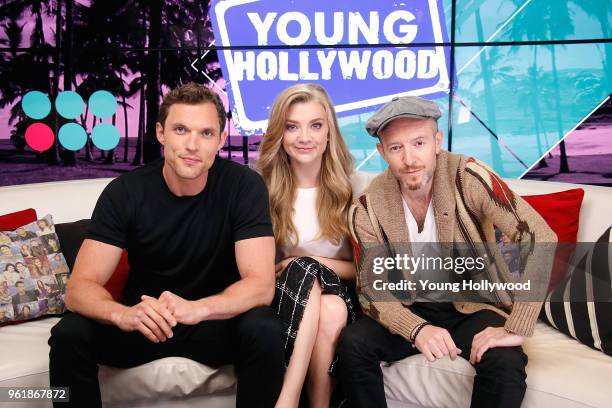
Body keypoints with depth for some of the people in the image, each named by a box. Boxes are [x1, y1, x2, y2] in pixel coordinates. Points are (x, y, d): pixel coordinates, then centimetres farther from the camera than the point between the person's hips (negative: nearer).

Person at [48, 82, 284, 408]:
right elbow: (80, 287, -19)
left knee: (264, 330, -31)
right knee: (69, 334, -25)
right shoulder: (125, 191, -14)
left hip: (217, 320, -1)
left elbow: (261, 284, -23)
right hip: (145, 322, 1)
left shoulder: (244, 185, -17)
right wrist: (123, 314, -42)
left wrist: (196, 308, -43)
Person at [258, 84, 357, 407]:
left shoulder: (350, 188, 0)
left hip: (337, 296, 0)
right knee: (304, 269, -33)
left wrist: (310, 262, -12)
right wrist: (306, 268, -15)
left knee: (332, 310, -35)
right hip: (285, 300, 0)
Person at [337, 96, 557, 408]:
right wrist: (417, 329, -28)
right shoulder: (367, 209, -11)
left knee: (505, 362, -31)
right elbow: (371, 287, -8)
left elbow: (539, 236, -25)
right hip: (411, 311, 2)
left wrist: (517, 328, -29)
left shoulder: (466, 177, -19)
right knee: (352, 344, -23)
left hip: (473, 305, -2)